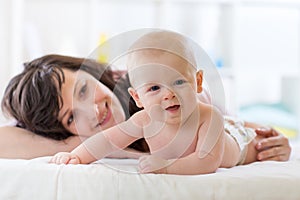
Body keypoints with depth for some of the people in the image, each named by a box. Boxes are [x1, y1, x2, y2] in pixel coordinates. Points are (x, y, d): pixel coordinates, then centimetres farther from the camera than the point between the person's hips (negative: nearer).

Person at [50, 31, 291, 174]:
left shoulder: (208, 117, -51)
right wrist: (75, 156, -42)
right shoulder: (145, 120, -37)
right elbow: (108, 140, -29)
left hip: (234, 143, -4)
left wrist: (166, 167, -68)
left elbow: (208, 161, -61)